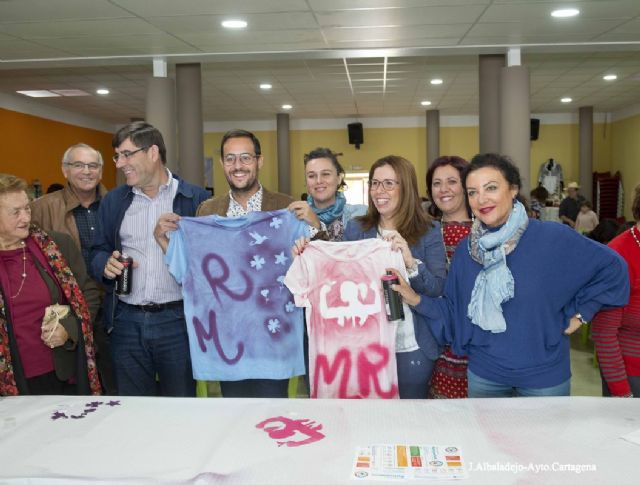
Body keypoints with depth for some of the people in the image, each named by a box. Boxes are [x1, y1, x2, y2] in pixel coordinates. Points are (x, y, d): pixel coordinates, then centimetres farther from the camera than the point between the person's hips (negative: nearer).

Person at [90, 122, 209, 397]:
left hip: (178, 320, -3)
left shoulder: (195, 198, -3)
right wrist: (106, 264, -8)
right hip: (127, 321, 4)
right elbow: (98, 252, 13)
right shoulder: (112, 201, 10)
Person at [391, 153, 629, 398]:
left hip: (545, 376, -2)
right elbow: (453, 311, -1)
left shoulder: (553, 237, -14)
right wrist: (417, 300, -15)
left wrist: (580, 313, -4)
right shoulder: (465, 251, -2)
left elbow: (612, 267, -3)